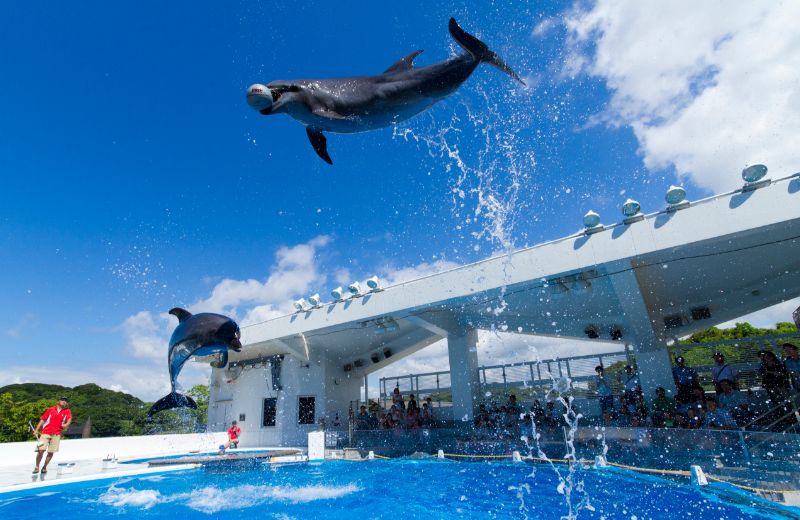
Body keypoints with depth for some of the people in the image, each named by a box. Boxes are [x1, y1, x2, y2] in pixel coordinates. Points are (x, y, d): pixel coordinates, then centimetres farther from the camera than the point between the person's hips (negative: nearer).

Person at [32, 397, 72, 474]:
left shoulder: (67, 411, 7)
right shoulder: (50, 409, 8)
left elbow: (69, 419, -7)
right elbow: (42, 420, 10)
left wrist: (66, 424, -28)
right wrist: (36, 430, 3)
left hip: (56, 435, 0)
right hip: (46, 433, 0)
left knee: (51, 452, 2)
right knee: (41, 450, -9)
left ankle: (44, 467, 19)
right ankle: (37, 467, 10)